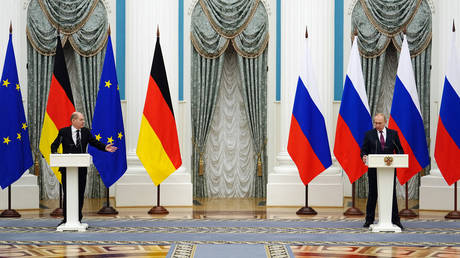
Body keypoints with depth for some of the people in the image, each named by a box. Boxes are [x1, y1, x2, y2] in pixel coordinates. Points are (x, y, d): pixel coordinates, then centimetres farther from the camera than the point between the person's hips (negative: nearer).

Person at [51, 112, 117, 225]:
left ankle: (78, 218, 15)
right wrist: (55, 154, -16)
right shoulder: (64, 132, 0)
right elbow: (54, 145, 4)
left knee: (80, 194, 5)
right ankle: (66, 218, 11)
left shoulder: (86, 132, 7)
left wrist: (105, 147, -12)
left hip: (81, 169, 2)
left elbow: (94, 142, 5)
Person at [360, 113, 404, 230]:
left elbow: (399, 150, 8)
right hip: (374, 170, 0)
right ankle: (369, 220, 14)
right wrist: (364, 156, -17)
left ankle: (395, 220, 9)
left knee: (392, 194, 3)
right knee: (372, 195, 6)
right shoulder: (369, 134, 5)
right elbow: (363, 149, 5)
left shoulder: (393, 134, 7)